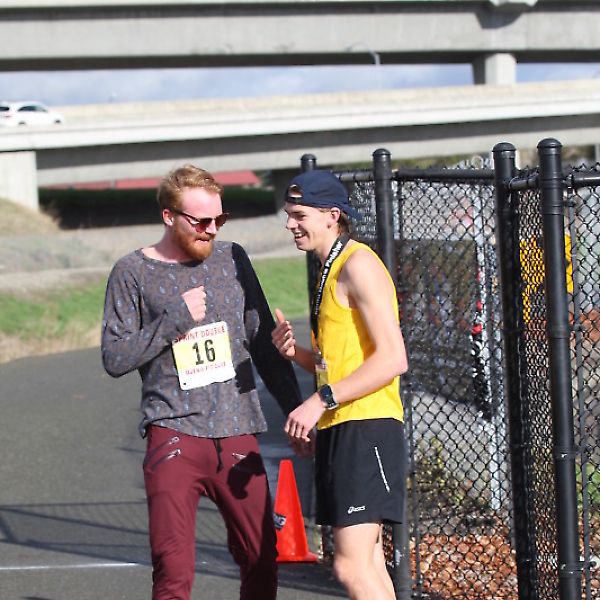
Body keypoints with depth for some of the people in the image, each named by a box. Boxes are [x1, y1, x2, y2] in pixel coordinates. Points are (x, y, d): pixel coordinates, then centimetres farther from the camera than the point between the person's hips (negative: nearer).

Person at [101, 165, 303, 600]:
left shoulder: (232, 259, 11)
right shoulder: (134, 273, 1)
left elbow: (264, 342, 18)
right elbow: (115, 358, -3)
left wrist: (295, 409, 15)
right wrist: (177, 318, -11)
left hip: (238, 433, 4)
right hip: (174, 434, -4)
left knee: (261, 559, 7)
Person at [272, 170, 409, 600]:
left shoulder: (358, 264, -10)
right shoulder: (330, 271, 20)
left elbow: (393, 358, -19)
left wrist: (321, 400, -20)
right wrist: (296, 352, 6)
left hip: (367, 427, -10)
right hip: (339, 431, 10)